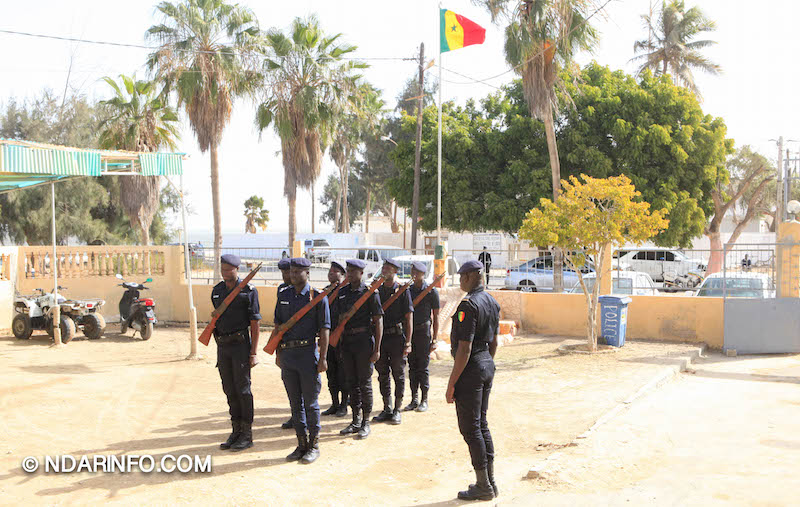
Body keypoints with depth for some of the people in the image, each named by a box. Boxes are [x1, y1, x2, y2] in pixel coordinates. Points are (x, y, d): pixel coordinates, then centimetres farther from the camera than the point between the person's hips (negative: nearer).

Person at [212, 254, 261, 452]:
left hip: (241, 344, -6)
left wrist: (253, 353, -13)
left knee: (243, 389, -2)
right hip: (222, 346, 6)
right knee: (229, 390, 10)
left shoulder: (249, 291, -8)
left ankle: (247, 435, 6)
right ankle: (236, 431, 19)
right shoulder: (217, 291, 10)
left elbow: (255, 324, -8)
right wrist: (219, 343, 16)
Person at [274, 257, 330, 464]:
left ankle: (314, 446, 13)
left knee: (310, 402, 2)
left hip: (308, 354, -5)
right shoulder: (283, 296, 9)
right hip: (287, 354, 5)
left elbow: (324, 329, -6)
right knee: (295, 402, 11)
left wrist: (323, 358, -11)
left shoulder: (318, 297, -5)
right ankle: (302, 445, 21)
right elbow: (278, 324, 15)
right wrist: (278, 353, 11)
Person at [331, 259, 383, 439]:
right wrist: (337, 340, 10)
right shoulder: (342, 293, 10)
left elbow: (378, 321, -7)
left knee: (365, 382, 0)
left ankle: (366, 423, 11)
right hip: (346, 341, 5)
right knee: (352, 382, 11)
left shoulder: (370, 293, -6)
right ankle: (356, 421, 20)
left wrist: (377, 349, -11)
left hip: (364, 341, -5)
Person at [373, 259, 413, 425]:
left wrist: (408, 343, -11)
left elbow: (409, 318, -5)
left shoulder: (403, 291, -3)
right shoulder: (377, 290, 9)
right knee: (383, 374, 9)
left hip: (397, 337, -4)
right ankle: (387, 410, 19)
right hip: (380, 337, 5)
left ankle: (397, 410, 12)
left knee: (398, 374, 3)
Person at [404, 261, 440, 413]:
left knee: (423, 367, -2)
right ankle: (414, 399, 15)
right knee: (412, 367, 7)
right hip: (409, 332, 5)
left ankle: (424, 400, 7)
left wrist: (434, 339, -8)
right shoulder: (408, 290, 9)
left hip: (423, 332, -4)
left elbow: (436, 317, -3)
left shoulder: (431, 291, -4)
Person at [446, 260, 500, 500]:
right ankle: (490, 481, 23)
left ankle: (483, 487, 6)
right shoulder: (492, 302, 9)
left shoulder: (468, 305, -19)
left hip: (471, 368, -9)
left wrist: (452, 383, -18)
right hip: (487, 364, 9)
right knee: (482, 424, 16)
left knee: (470, 428, 0)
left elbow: (465, 348, -22)